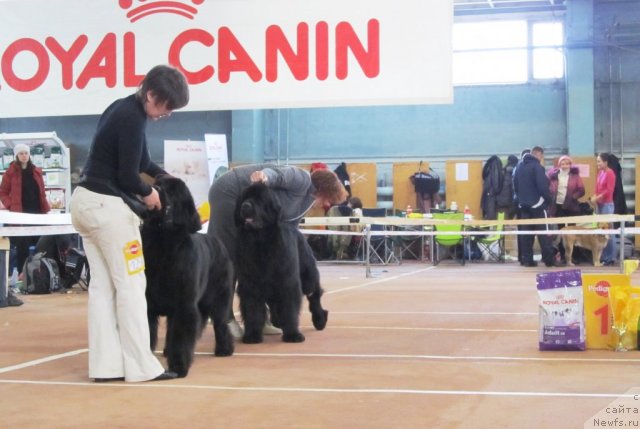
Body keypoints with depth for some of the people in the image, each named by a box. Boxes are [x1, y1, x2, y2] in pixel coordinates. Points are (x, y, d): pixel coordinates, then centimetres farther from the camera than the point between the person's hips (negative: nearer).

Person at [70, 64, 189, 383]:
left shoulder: (123, 108, 12)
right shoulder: (132, 118, -18)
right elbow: (127, 175, -17)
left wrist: (162, 176, 10)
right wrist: (148, 193, 1)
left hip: (85, 200, 10)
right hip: (105, 204, -10)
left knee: (102, 285, 9)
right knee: (130, 284, -4)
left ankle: (105, 364, 10)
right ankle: (141, 366, 0)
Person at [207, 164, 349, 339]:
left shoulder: (306, 202, 13)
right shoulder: (303, 180, -14)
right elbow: (277, 174, -29)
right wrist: (264, 176, -50)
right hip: (230, 192, -10)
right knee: (228, 254, -10)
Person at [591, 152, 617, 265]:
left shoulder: (610, 173, -12)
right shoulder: (600, 172, 10)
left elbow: (609, 190, -18)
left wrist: (597, 198, -16)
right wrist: (594, 198, 1)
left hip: (607, 204, -8)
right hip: (599, 204, 8)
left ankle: (611, 258, -1)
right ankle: (603, 256, 14)